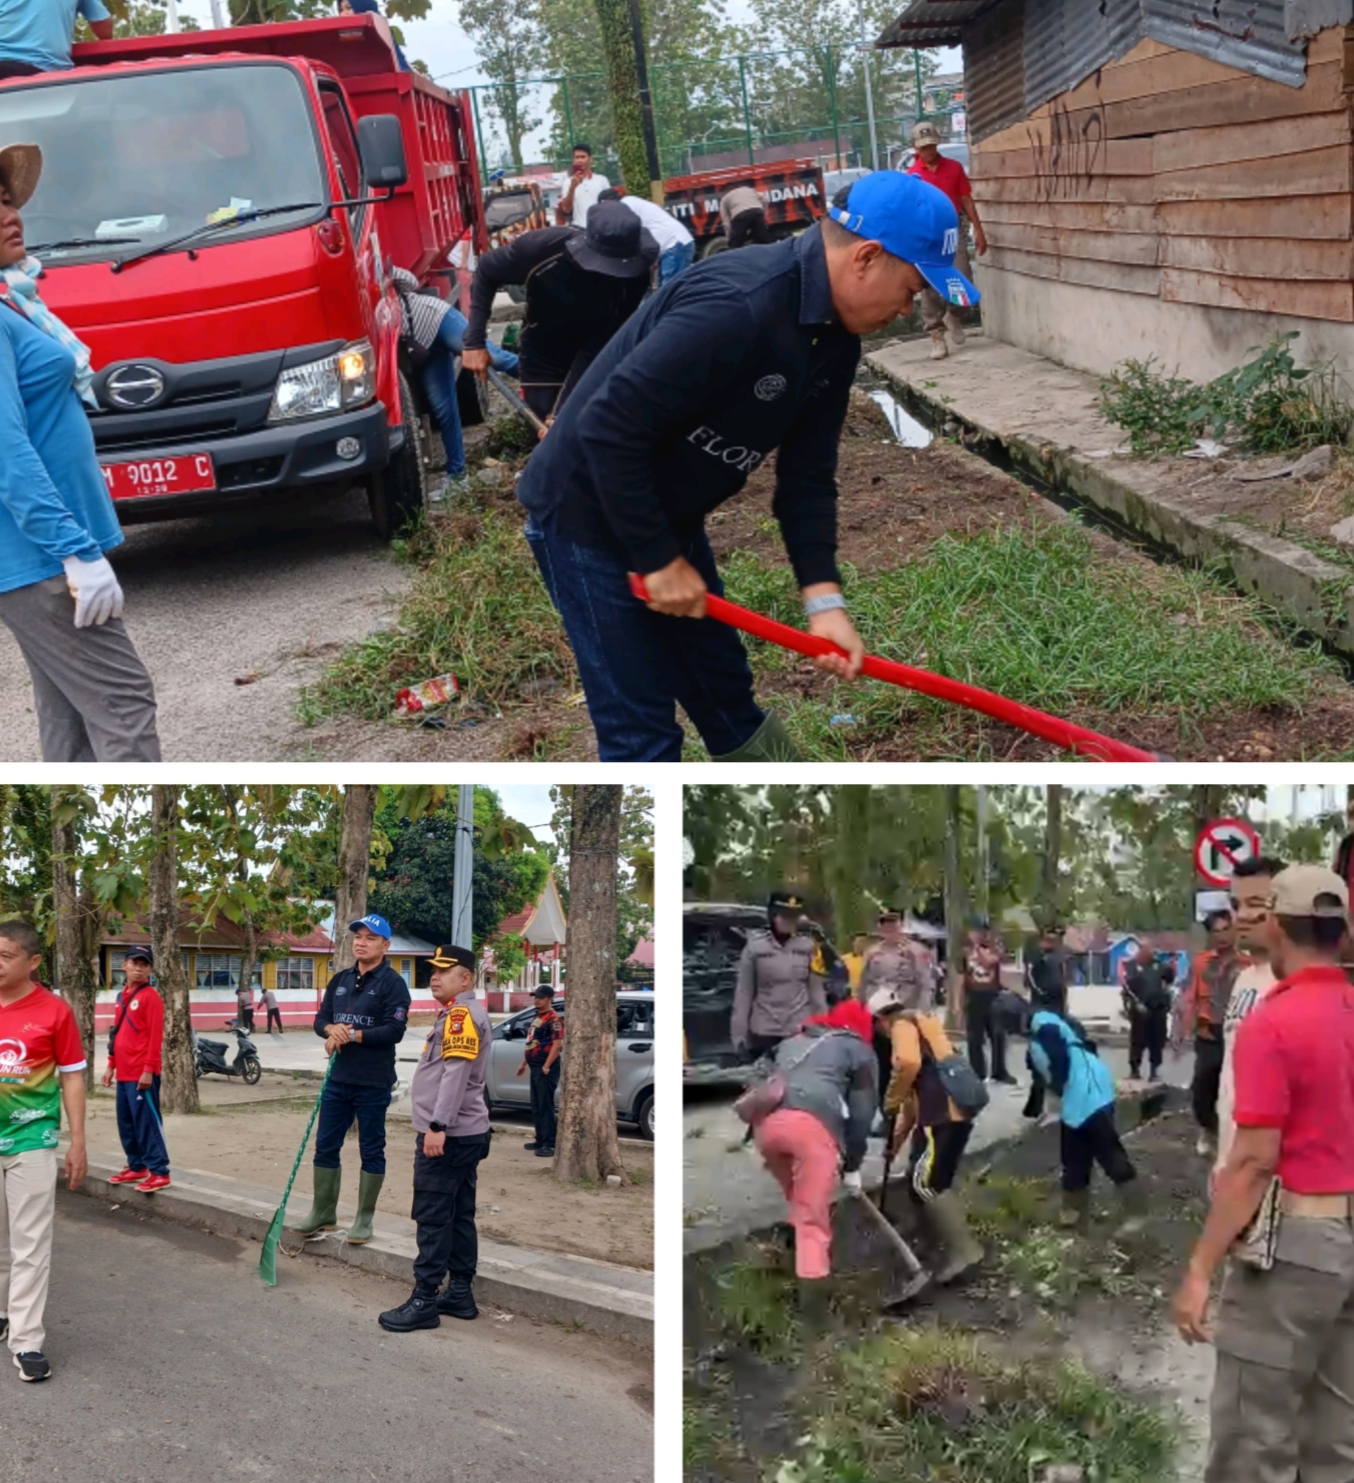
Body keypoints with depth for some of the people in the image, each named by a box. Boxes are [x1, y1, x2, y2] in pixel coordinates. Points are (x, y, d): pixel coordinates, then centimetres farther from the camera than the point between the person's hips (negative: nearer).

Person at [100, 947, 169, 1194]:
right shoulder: (121, 996, 16)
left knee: (147, 1123, -8)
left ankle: (159, 1173, -5)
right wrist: (111, 1065, 18)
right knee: (126, 1123, 13)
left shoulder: (150, 996, -9)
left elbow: (156, 1036, -14)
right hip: (124, 1073, 8)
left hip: (142, 1074, -8)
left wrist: (148, 1069, -19)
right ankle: (136, 1167, 24)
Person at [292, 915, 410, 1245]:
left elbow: (395, 1030, -17)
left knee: (371, 1150, 4)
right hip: (338, 1079, 6)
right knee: (325, 1145, 10)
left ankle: (364, 1219, 12)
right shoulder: (340, 980, 12)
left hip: (373, 1084, -6)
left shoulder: (392, 983, -9)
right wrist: (332, 1029, -12)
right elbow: (320, 1019, 11)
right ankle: (323, 1212, 21)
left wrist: (353, 1035, -20)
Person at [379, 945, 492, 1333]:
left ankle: (424, 1301, -6)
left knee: (432, 1219, -8)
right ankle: (460, 1293, 17)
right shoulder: (460, 1014, 19)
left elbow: (456, 1073, -24)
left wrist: (437, 1126, -27)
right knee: (459, 1216, 12)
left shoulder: (462, 1013, -15)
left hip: (446, 1137, -11)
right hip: (465, 1134, 11)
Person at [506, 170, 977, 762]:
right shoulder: (736, 307, -33)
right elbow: (608, 429, -32)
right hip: (590, 516, -9)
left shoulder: (835, 338, -1)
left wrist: (824, 598, -8)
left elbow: (807, 474, 2)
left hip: (669, 519, 9)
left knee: (726, 695, 19)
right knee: (643, 732, -4)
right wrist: (657, 559, -24)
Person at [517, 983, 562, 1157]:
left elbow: (558, 1044, -21)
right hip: (535, 1068, 10)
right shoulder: (538, 1018, 17)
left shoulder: (553, 1019, -13)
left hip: (545, 1069, -10)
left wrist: (546, 1066, -23)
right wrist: (524, 1063, 24)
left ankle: (549, 1144, -10)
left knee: (545, 1107, -10)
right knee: (536, 1107, 14)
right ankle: (540, 1140, 22)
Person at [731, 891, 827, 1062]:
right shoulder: (755, 947, -2)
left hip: (802, 1031, 1)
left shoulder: (808, 947, 3)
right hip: (764, 1031, -1)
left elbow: (816, 990, 7)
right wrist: (739, 1034, -2)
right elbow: (743, 993, 0)